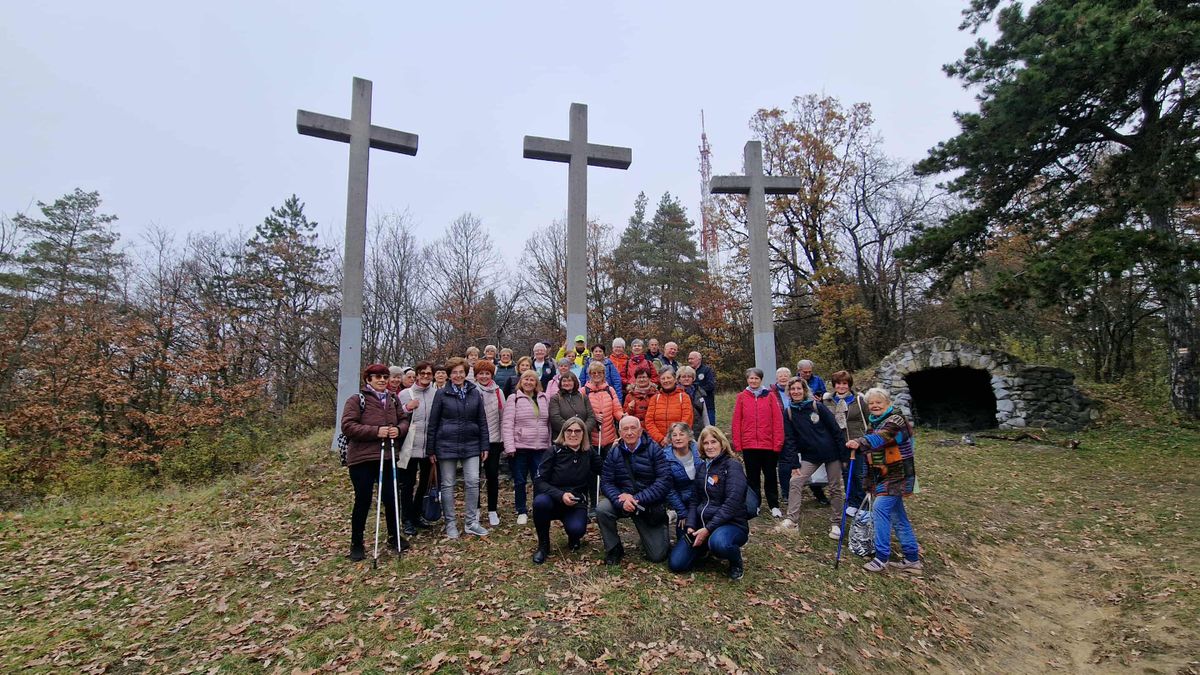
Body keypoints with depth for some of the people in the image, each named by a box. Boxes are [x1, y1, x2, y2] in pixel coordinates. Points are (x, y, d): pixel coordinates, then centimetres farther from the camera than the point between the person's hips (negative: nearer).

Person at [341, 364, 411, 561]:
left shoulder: (392, 400, 12)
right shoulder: (356, 400, -6)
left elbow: (404, 420, 15)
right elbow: (347, 426, -14)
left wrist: (399, 429, -9)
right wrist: (376, 431, -21)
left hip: (388, 458, 5)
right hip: (362, 459, -5)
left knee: (391, 499, 10)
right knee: (363, 501, 2)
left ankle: (394, 537, 28)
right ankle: (356, 544, 19)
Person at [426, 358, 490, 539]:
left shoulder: (475, 393, 4)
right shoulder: (442, 394, -1)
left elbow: (482, 421, 7)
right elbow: (433, 423, 1)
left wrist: (484, 446, 4)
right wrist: (431, 449, -1)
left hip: (471, 445, 2)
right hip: (447, 445, -1)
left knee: (473, 482, -1)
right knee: (448, 485, 6)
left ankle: (471, 522, 12)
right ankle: (450, 524, 19)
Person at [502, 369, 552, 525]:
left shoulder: (544, 399, 10)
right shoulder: (513, 399, -2)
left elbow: (549, 423, 14)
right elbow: (507, 424, -8)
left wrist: (550, 444, 10)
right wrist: (509, 447, -15)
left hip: (541, 448, 3)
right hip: (520, 447, -3)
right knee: (520, 482, 7)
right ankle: (522, 512, 21)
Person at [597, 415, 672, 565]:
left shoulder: (653, 450, -10)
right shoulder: (614, 453, -2)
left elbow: (664, 480, -18)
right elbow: (606, 483, -7)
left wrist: (637, 499, -24)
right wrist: (621, 501, -27)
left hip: (650, 505, -2)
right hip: (622, 502, 2)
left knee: (658, 556, -2)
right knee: (601, 509, -29)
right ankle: (613, 550, -4)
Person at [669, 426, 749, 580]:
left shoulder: (732, 465, -10)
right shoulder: (702, 467, 12)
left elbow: (732, 503, -19)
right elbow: (694, 500, 12)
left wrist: (708, 529, -22)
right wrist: (691, 526, -6)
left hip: (731, 523, -6)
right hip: (702, 523, 6)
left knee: (718, 542, -41)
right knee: (676, 563, -9)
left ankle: (736, 561, -4)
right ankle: (707, 547, 20)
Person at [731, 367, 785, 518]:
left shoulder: (770, 396, 0)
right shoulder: (741, 397, 3)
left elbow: (778, 420, -2)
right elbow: (736, 422, 2)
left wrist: (778, 442, -8)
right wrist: (737, 444, -3)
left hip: (769, 444, -1)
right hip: (749, 445, 1)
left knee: (770, 476, 9)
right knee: (752, 476, 11)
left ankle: (774, 506, 19)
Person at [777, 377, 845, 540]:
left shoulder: (817, 407, -10)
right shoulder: (788, 413, -3)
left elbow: (835, 429, -7)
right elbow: (790, 440, -2)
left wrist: (844, 454, -8)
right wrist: (794, 464, -7)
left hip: (831, 453, -2)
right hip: (809, 455, 2)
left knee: (835, 489, 5)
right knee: (795, 482, -12)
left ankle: (835, 524, 20)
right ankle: (792, 520, -6)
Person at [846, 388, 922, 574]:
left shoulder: (896, 420, -16)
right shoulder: (874, 421, 11)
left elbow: (881, 437, -36)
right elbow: (871, 443, 19)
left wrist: (860, 442, -53)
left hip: (896, 476, -9)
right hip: (883, 475, 9)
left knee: (880, 509, -16)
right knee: (898, 516, 12)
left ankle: (881, 557, -9)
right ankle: (912, 559, 20)